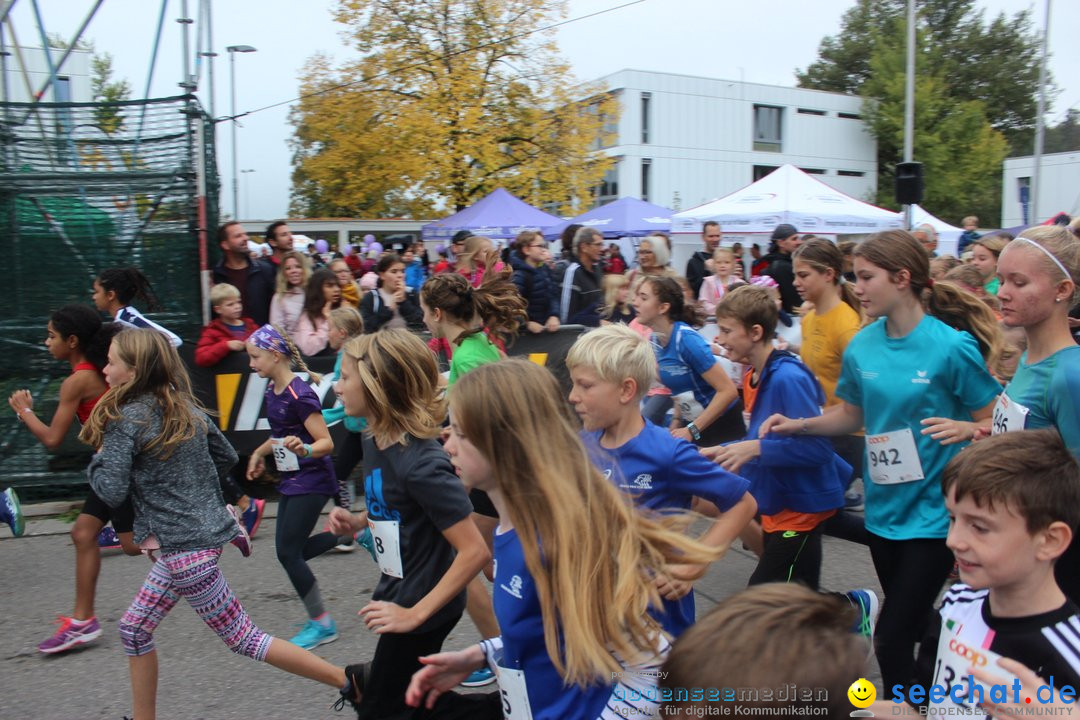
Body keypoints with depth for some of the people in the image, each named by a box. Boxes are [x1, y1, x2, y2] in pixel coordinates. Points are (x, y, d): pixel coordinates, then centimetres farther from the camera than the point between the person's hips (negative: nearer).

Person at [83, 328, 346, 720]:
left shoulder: (124, 419, -15)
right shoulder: (186, 407, 7)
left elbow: (112, 492, -17)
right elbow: (227, 457, 15)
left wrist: (99, 458, 1)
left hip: (184, 547, -9)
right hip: (199, 533, 9)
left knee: (243, 638, 0)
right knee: (134, 627, 19)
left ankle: (350, 681, 1)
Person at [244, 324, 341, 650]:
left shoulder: (300, 394, -21)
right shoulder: (272, 390, 6)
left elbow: (326, 442, -23)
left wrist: (304, 449, -41)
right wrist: (260, 453, 25)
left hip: (311, 481, -9)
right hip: (291, 480, 9)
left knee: (289, 553, -6)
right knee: (291, 551, 12)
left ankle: (322, 624, 8)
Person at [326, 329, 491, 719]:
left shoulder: (421, 464, -28)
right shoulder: (374, 440, -2)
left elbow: (475, 551, -27)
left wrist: (416, 613, -24)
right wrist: (359, 522, -1)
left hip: (423, 608, -9)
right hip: (396, 594, 9)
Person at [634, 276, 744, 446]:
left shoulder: (687, 340, -25)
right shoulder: (655, 340, -2)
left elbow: (728, 391, -26)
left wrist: (691, 430, -24)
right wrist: (677, 420, 4)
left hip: (722, 426, -7)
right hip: (692, 423, 7)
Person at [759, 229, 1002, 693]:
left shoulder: (950, 347, -16)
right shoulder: (861, 346, -1)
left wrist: (963, 428, -29)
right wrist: (799, 425, -3)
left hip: (932, 512, -6)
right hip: (883, 508, 6)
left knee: (891, 638, -6)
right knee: (914, 625, 23)